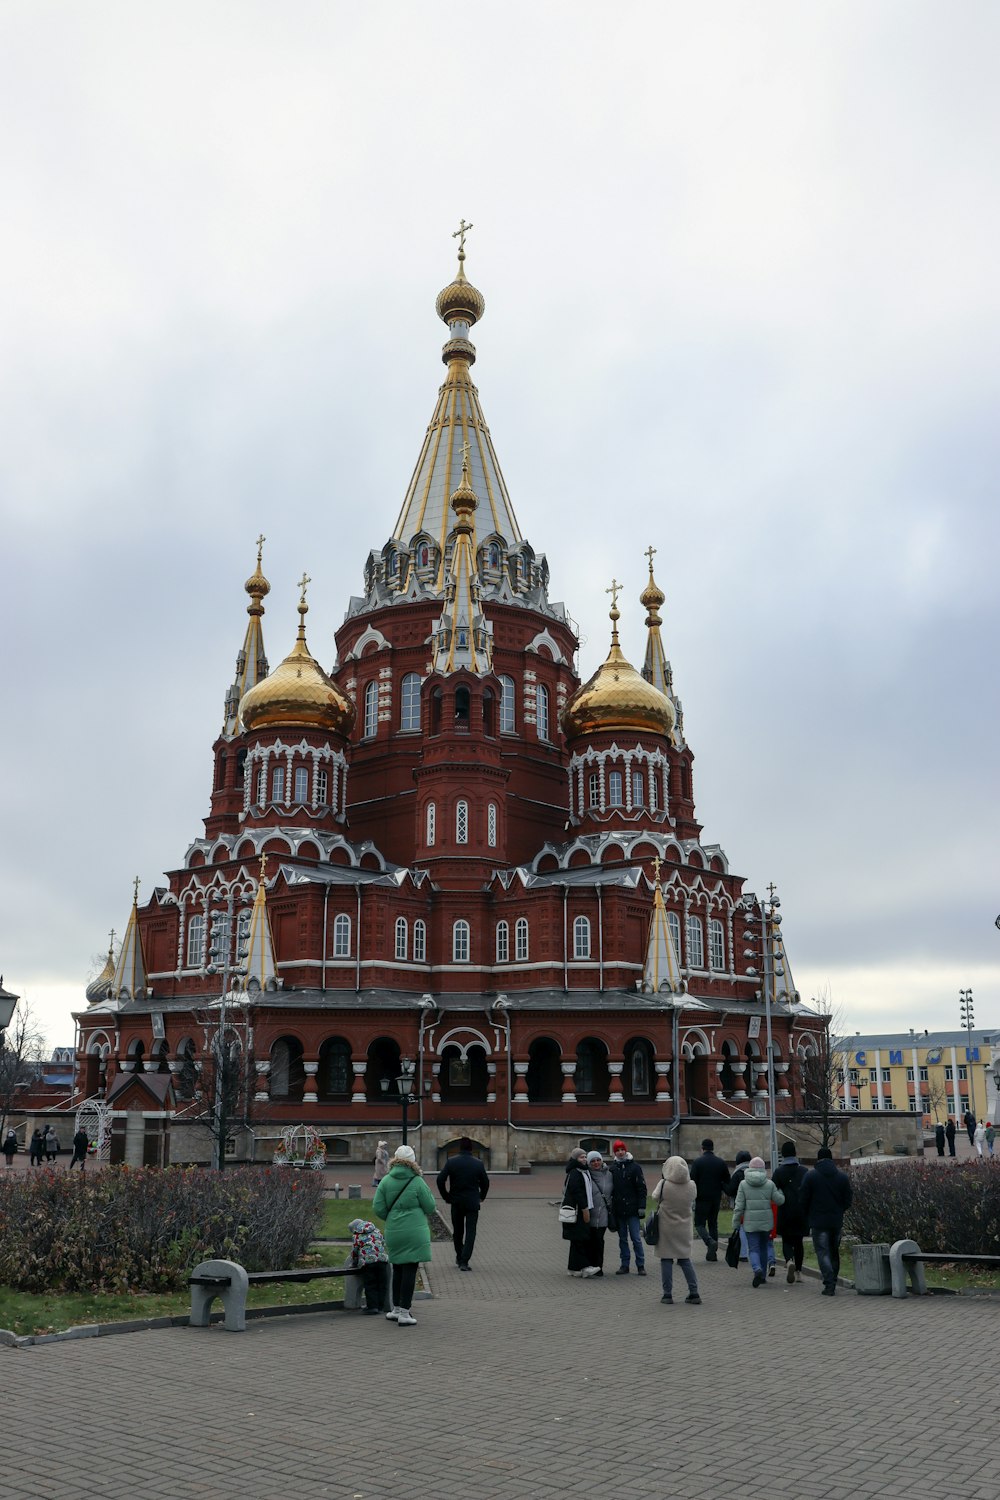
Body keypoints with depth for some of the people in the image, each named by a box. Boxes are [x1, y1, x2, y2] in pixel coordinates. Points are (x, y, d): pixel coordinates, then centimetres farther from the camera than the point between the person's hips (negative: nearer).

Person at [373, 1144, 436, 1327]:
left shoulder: (386, 1181, -1)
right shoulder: (417, 1182, -10)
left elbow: (378, 1208, -2)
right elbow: (430, 1206, -5)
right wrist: (428, 1216, 18)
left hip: (393, 1233, 4)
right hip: (415, 1233, -4)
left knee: (397, 1269, 17)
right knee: (410, 1270, 1)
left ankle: (396, 1308, 26)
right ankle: (404, 1312, 2)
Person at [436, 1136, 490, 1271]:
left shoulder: (451, 1162, -5)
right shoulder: (478, 1163, -3)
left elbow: (440, 1180, -9)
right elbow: (485, 1182, 4)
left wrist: (446, 1197, 2)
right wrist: (481, 1197, 20)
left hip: (456, 1202, 1)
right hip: (473, 1203, -1)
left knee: (457, 1231, 17)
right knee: (470, 1232, 2)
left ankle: (459, 1258, 29)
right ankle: (464, 1261, -8)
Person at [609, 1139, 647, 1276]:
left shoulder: (635, 1167, -3)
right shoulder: (612, 1168, 7)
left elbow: (641, 1188, -4)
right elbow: (609, 1188, 13)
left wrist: (641, 1206, -10)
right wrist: (610, 1206, 8)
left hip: (632, 1209, -4)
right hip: (618, 1210, 4)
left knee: (636, 1238, -3)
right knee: (622, 1239, 10)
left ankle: (641, 1265, 6)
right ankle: (624, 1265, 16)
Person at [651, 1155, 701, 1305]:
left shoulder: (664, 1185, -19)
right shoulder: (691, 1186, -10)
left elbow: (655, 1197, -1)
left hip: (666, 1228, -3)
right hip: (684, 1228, 3)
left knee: (666, 1260, 7)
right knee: (685, 1259, 15)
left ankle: (667, 1294, 9)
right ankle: (694, 1293, 13)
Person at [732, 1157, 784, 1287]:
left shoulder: (743, 1184, -4)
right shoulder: (769, 1184, -2)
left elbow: (739, 1206, -5)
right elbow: (780, 1200, 1)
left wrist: (736, 1223, 2)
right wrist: (780, 1190, 21)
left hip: (750, 1223, -2)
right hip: (766, 1222, 2)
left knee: (753, 1248, 2)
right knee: (763, 1247, 18)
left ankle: (757, 1269, -24)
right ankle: (762, 1276, 25)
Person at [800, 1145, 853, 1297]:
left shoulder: (810, 1176, -7)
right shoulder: (843, 1176, 2)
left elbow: (803, 1200, -5)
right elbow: (847, 1201, 5)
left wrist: (809, 1217, 12)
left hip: (818, 1221, -4)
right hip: (837, 1221, 4)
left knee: (822, 1252, -1)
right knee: (834, 1252, 17)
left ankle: (829, 1285, -10)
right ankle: (832, 1282, 23)